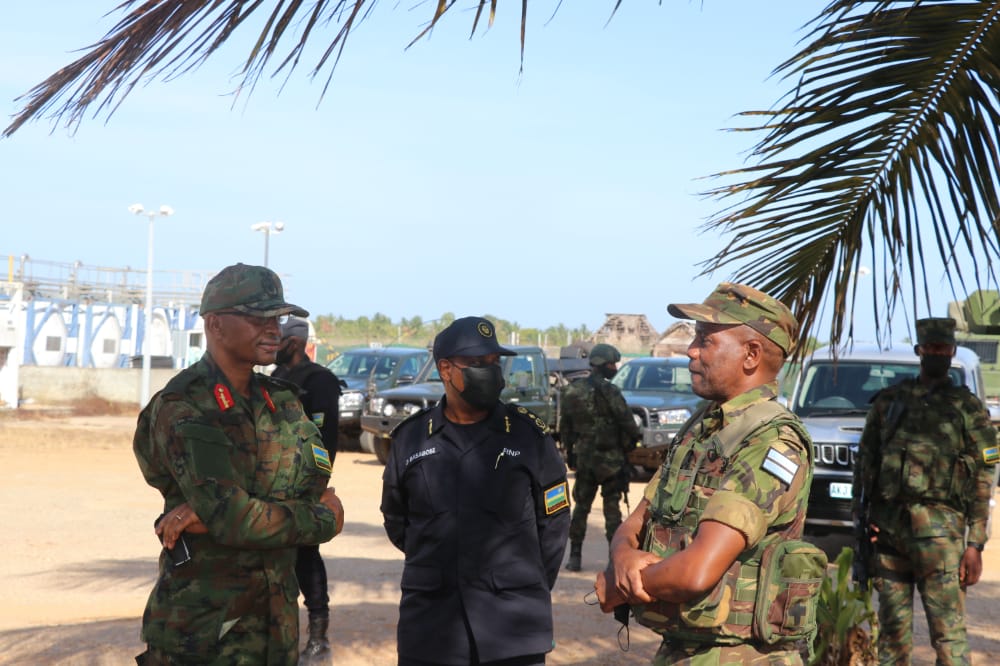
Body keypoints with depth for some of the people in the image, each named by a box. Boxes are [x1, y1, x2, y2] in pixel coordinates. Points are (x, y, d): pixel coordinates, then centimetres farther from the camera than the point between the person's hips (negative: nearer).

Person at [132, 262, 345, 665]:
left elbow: (315, 487, -7)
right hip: (203, 628, -6)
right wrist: (325, 520, -7)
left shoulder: (283, 401, 8)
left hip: (277, 620, 6)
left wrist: (209, 513, -19)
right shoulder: (181, 409, -13)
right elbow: (234, 521, -21)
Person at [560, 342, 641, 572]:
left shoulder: (572, 391, 4)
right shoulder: (608, 391, -15)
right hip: (609, 457, -5)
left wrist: (570, 449, 20)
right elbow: (626, 421, -13)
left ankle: (575, 556, 10)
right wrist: (636, 436, 6)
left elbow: (564, 426, 10)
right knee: (612, 507, 3)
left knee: (581, 506, 12)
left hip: (583, 456, 5)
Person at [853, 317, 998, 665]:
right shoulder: (889, 400, 15)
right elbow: (865, 460, 16)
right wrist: (861, 516, 4)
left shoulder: (969, 409, 7)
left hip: (938, 529, -3)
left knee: (948, 629, -8)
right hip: (887, 525, 3)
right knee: (892, 625, 8)